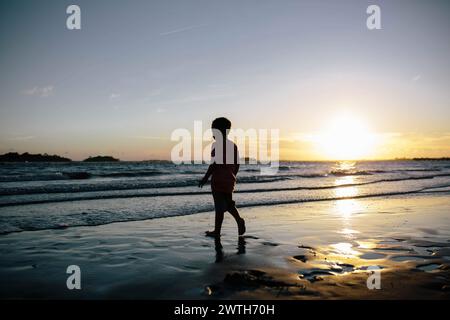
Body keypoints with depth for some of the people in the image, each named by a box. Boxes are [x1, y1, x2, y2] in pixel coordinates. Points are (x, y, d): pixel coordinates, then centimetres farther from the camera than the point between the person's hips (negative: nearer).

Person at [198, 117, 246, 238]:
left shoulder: (217, 144, -12)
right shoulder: (233, 145, 10)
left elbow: (215, 163, -18)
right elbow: (237, 164, 12)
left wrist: (205, 178, -12)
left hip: (219, 180, -7)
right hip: (229, 180, 7)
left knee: (219, 207, 0)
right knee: (228, 203, 20)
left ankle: (217, 231, 8)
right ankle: (239, 220, 2)